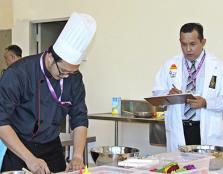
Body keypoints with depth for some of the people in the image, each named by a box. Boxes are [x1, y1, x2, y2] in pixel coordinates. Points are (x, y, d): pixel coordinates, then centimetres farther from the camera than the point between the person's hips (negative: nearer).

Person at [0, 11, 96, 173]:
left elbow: (79, 119, 1)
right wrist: (29, 159, -27)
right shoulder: (19, 73, -21)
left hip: (52, 149, 4)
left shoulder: (74, 77, -6)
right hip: (16, 149, -4)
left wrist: (77, 157, -11)